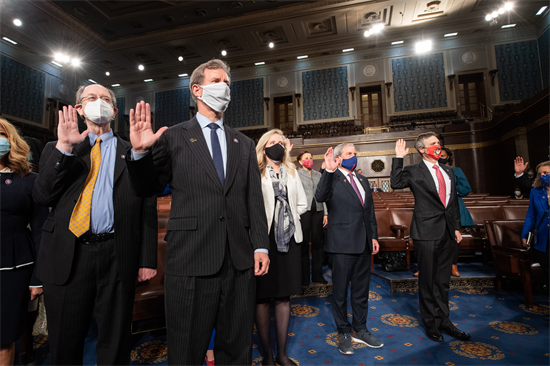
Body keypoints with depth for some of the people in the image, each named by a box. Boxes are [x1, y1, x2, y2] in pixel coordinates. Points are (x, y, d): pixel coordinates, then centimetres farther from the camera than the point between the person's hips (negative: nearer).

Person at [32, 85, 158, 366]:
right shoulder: (56, 150, 13)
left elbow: (148, 209, 2)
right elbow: (41, 196, -1)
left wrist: (147, 260, -3)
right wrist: (64, 147, -10)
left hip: (117, 258, -1)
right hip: (66, 257, 2)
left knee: (115, 342, 12)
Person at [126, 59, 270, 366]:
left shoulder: (244, 144, 13)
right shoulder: (173, 137, 4)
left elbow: (255, 199, 9)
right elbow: (148, 189, 4)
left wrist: (261, 246, 2)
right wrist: (140, 152, -13)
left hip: (241, 261, 3)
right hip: (191, 260, -2)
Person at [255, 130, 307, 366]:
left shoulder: (292, 172, 15)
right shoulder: (255, 172, -2)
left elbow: (302, 204, 17)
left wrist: (287, 215, 5)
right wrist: (265, 217, -10)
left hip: (288, 238, 5)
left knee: (284, 296, 11)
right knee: (262, 297, 4)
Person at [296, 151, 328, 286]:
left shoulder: (318, 175, 16)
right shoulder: (297, 174, 4)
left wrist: (325, 213, 8)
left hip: (317, 210, 4)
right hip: (304, 210, -4)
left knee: (317, 242, 7)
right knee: (304, 243, 0)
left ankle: (317, 275, 18)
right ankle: (304, 277, 11)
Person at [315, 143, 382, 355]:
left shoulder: (363, 180, 15)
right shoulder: (332, 179, -6)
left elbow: (370, 211, 18)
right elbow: (320, 197, -27)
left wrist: (374, 236, 14)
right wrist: (329, 171, -35)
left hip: (363, 243, 7)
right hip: (343, 243, -6)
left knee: (361, 289, 18)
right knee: (340, 290, 8)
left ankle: (360, 330, 36)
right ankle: (344, 333, 26)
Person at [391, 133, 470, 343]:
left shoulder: (448, 171, 14)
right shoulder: (414, 171, -4)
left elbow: (454, 201, 17)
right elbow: (396, 184, -21)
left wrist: (457, 227, 13)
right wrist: (399, 158, -19)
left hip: (447, 232, 6)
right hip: (427, 232, -6)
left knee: (443, 280, 17)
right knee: (428, 280, 7)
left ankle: (443, 321, 32)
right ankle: (430, 323, 23)